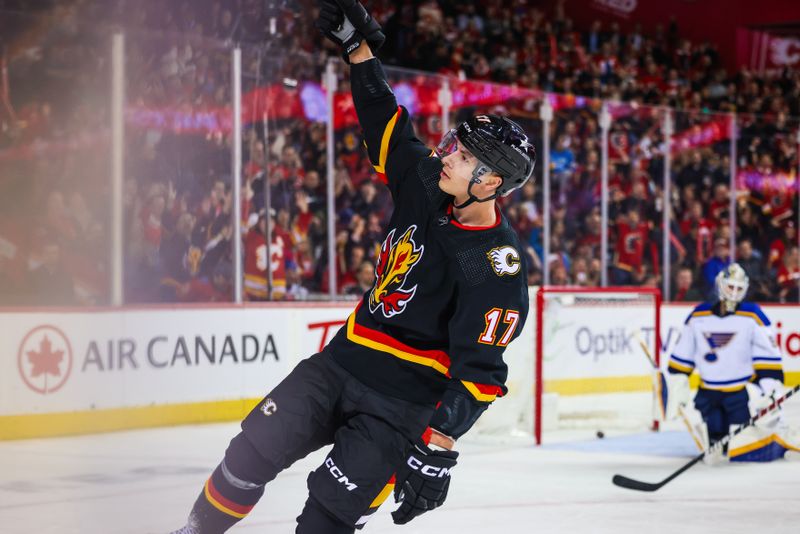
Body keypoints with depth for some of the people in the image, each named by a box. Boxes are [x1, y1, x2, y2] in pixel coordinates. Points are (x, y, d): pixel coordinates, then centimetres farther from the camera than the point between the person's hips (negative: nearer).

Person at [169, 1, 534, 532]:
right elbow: (386, 125, 13)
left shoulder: (497, 270, -22)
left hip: (405, 401, -7)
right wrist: (359, 45, 12)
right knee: (256, 448, 2)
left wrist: (437, 448, -33)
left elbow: (479, 374, -26)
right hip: (344, 361, 7)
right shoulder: (428, 187, -2)